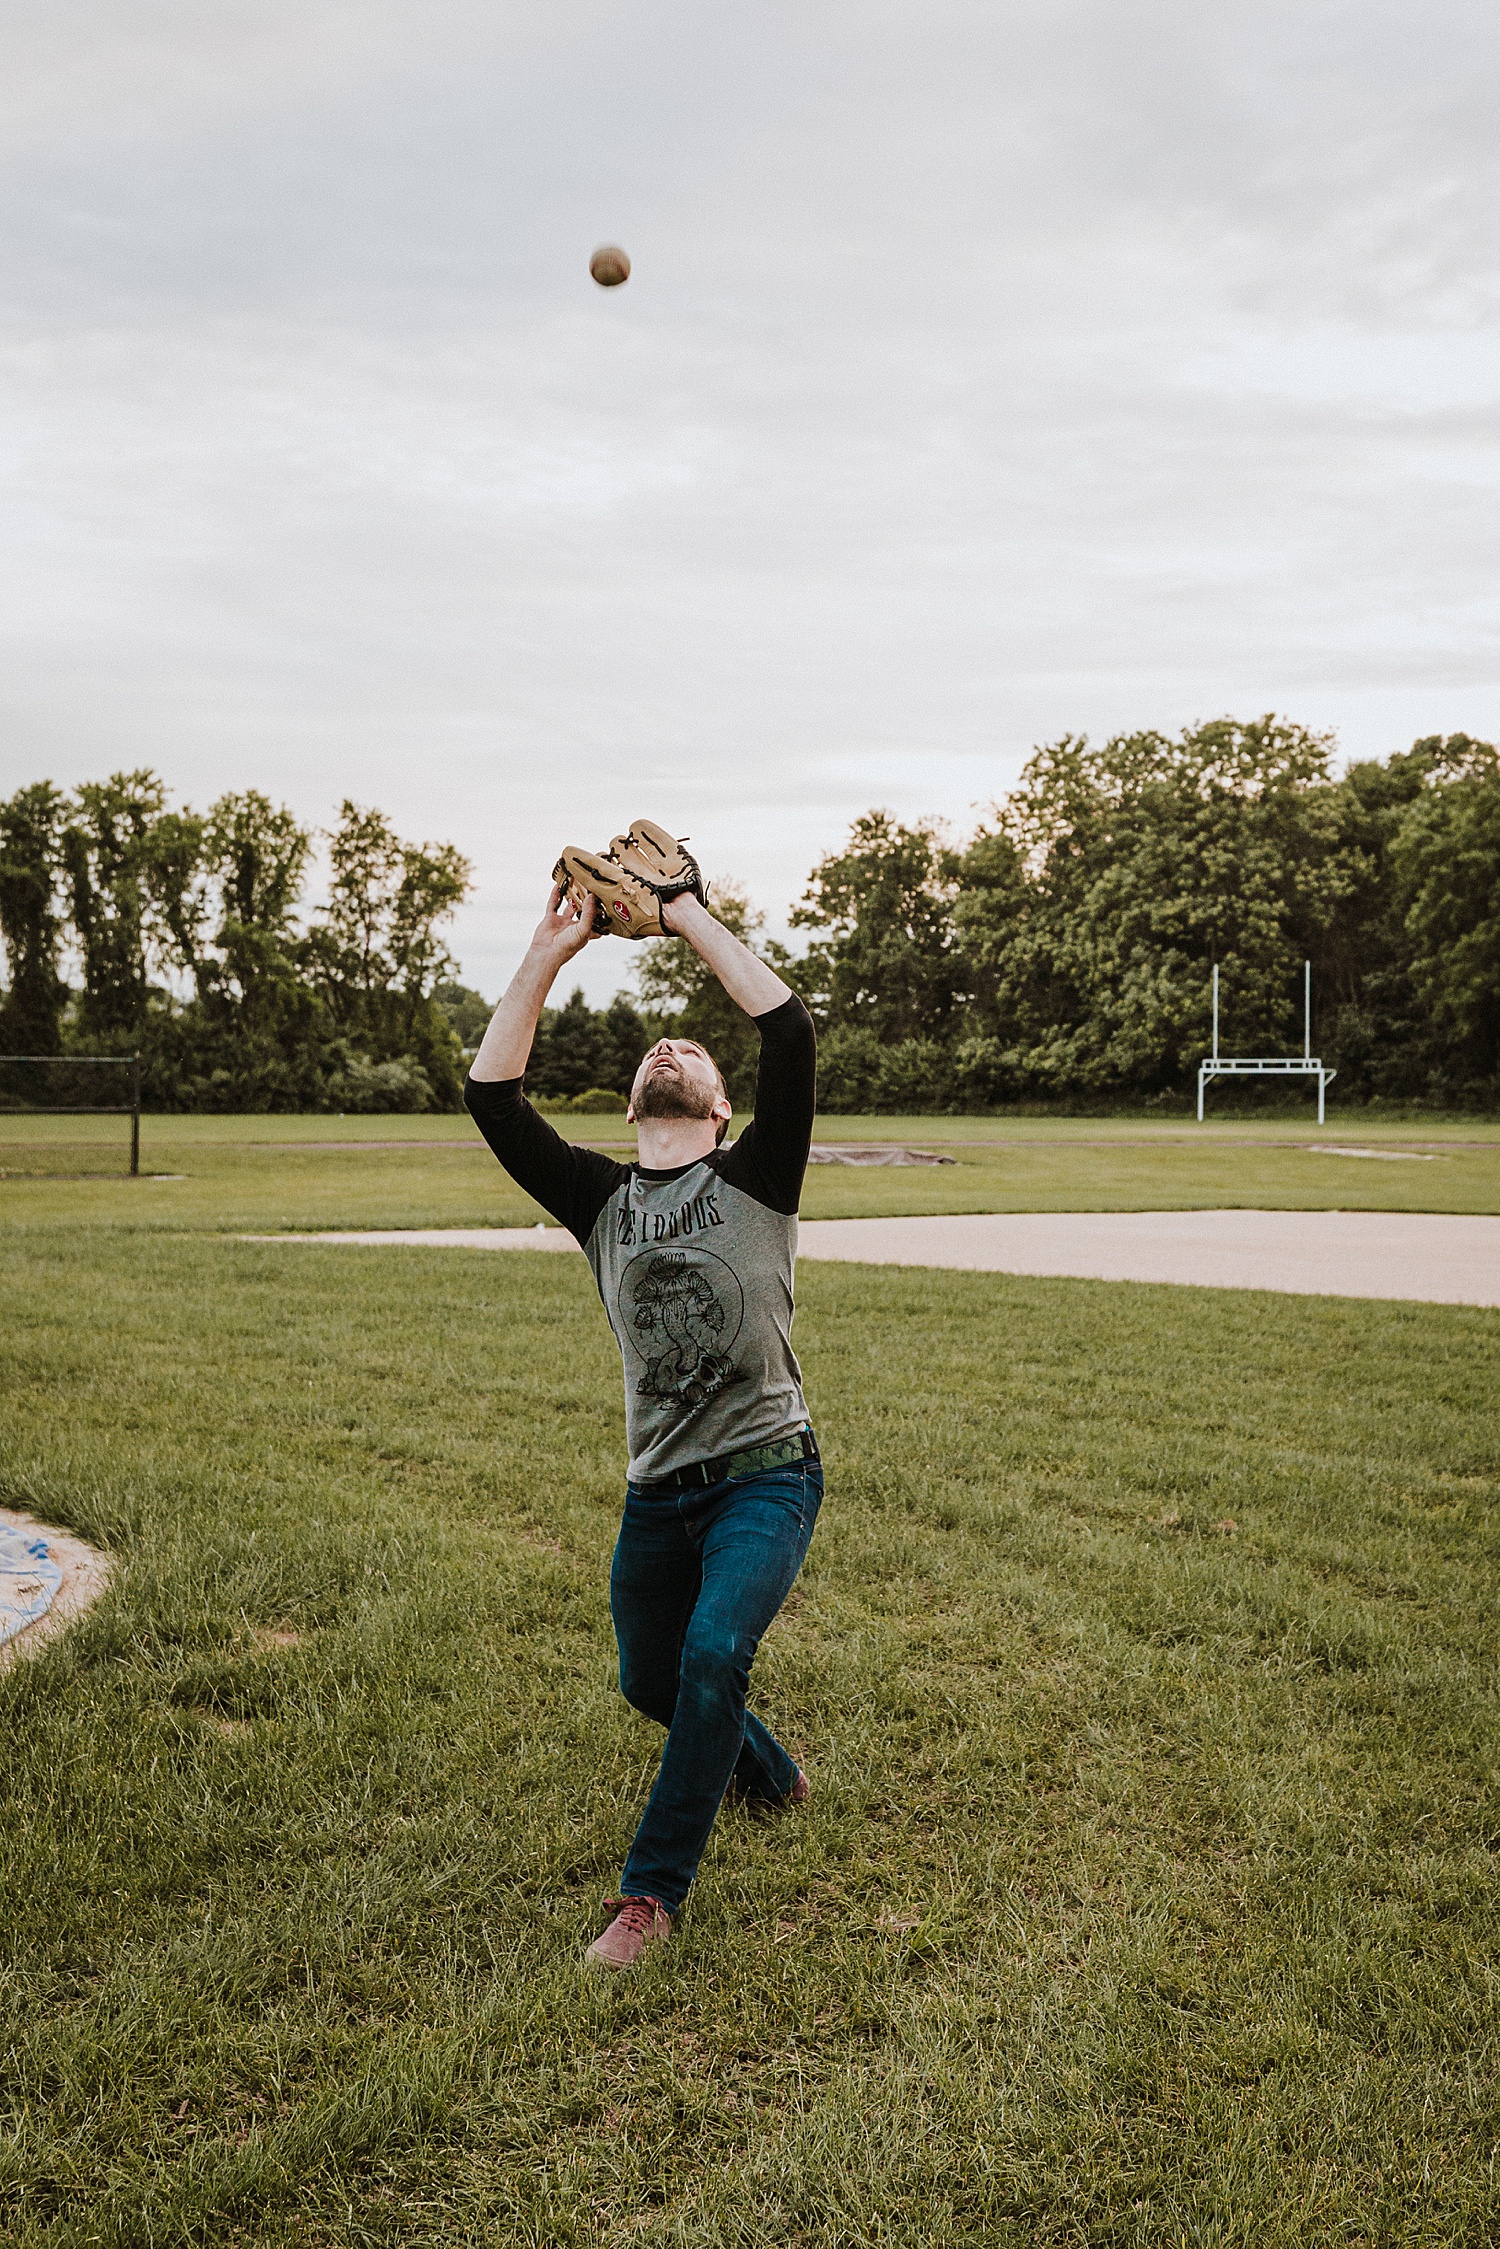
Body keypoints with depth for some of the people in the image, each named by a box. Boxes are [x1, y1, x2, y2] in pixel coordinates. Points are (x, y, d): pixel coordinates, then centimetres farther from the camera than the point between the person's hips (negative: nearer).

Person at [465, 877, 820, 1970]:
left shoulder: (753, 1180, -2)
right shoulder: (599, 1199, 6)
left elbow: (791, 1035, -16)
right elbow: (492, 1095, -5)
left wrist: (689, 918, -11)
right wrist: (549, 952, -8)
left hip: (765, 1475, -5)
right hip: (657, 1493, 5)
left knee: (714, 1652, -25)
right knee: (651, 1684, 18)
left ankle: (654, 1888, -8)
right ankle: (767, 1772, 50)